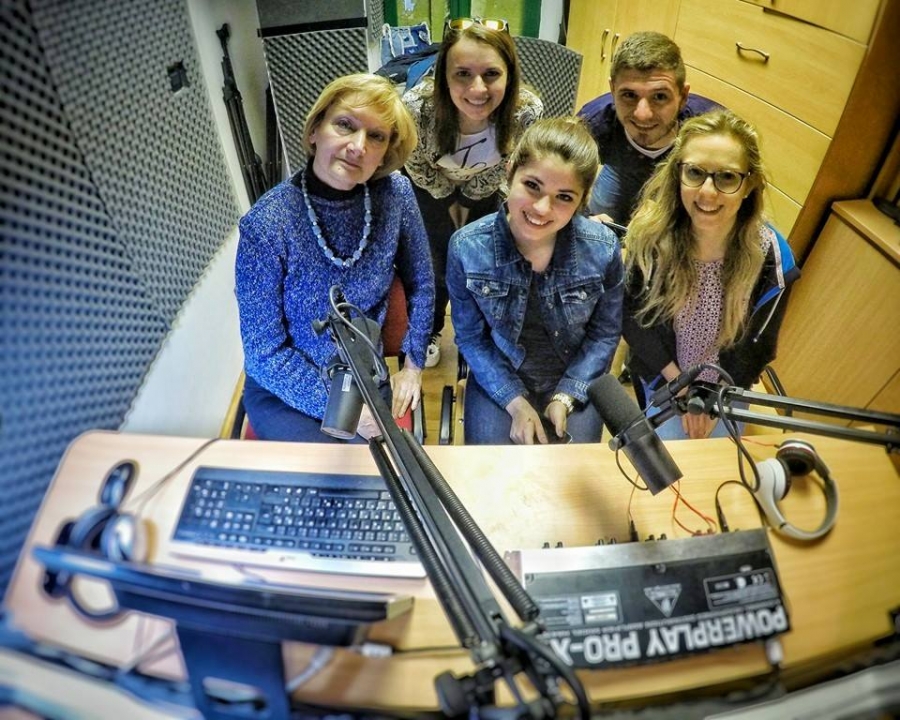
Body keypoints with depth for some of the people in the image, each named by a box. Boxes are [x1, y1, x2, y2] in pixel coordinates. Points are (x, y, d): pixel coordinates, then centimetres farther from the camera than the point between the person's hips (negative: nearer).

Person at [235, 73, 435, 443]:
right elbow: (265, 352, -15)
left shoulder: (395, 194, -11)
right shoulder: (265, 226, -21)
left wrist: (413, 365, 1)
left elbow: (420, 284, 4)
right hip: (284, 391, -3)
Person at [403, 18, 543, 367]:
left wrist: (468, 201, -2)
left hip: (482, 188, 1)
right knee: (437, 263, 5)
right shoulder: (417, 107, -38)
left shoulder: (527, 111, -34)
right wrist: (450, 201, -6)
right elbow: (419, 167, -16)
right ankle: (429, 333, 34)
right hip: (433, 186, -1)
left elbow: (501, 168, -11)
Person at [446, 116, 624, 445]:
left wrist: (565, 397, -12)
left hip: (576, 381, 1)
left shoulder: (603, 249, -18)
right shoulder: (467, 248, -20)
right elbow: (470, 337, -9)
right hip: (498, 379, 0)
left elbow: (605, 332, -4)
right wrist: (515, 402, -15)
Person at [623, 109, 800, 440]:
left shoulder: (770, 257, -23)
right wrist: (679, 383, -15)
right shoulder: (651, 233, -25)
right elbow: (632, 316, -14)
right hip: (661, 376, -1)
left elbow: (759, 343, -8)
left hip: (730, 383, 1)